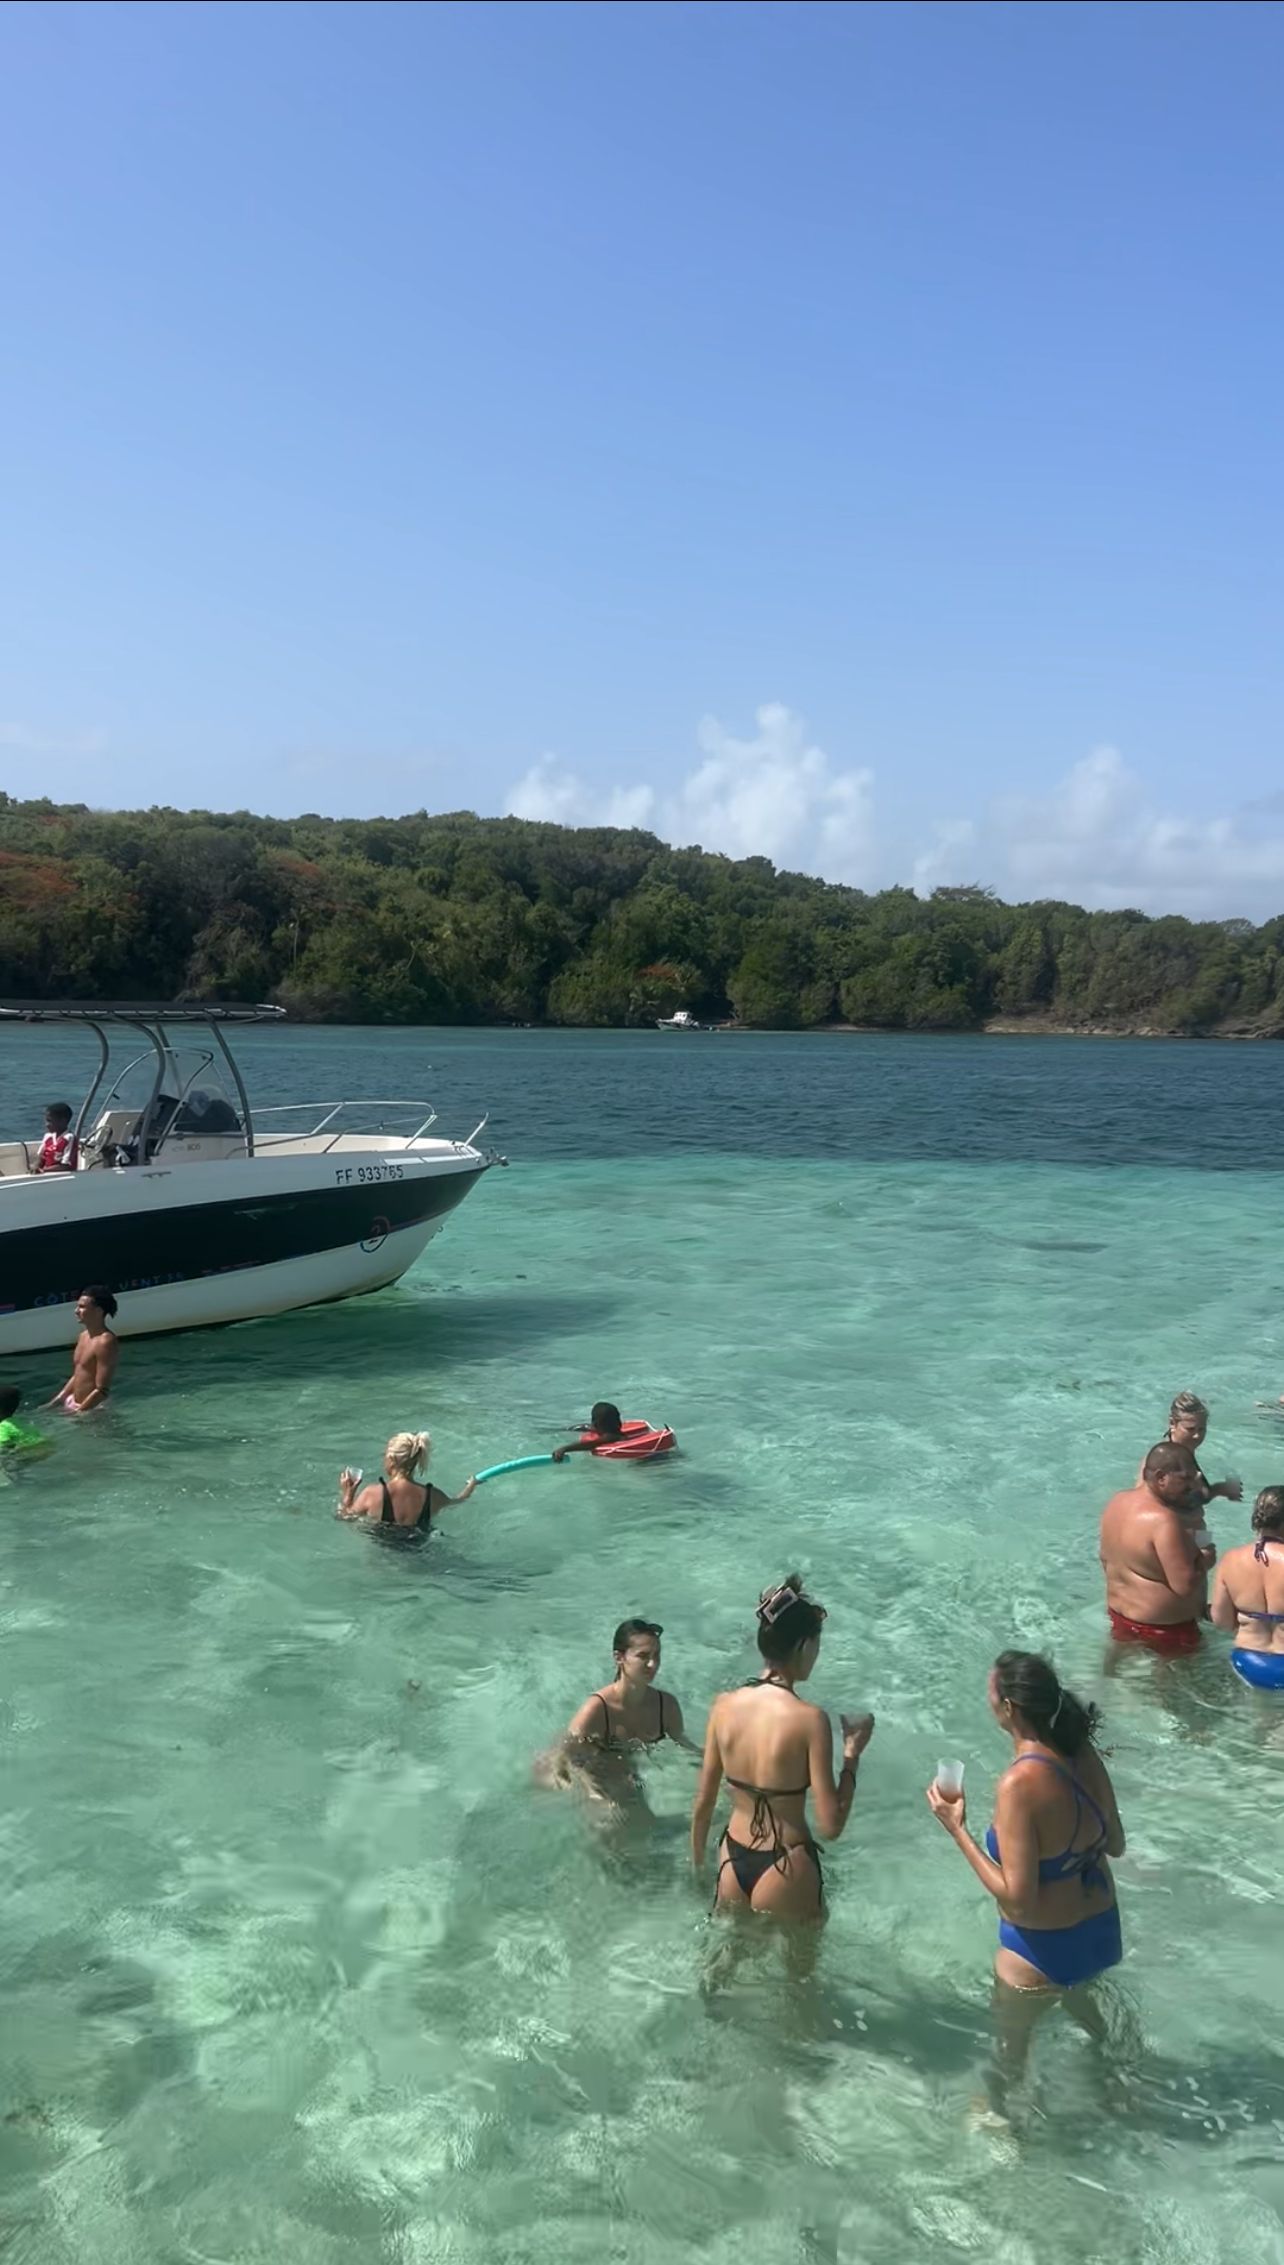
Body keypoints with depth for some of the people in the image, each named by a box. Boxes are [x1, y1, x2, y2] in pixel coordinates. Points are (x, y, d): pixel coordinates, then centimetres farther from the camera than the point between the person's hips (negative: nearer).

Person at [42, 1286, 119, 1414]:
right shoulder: (83, 1336, 9)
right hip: (73, 1404, 10)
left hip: (92, 1409, -10)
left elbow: (102, 1391, -24)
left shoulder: (106, 1342, -21)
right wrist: (55, 1402, 13)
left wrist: (78, 1412, -22)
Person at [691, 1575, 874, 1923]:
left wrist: (698, 1867, 17)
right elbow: (830, 1826, -17)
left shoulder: (725, 1705, -6)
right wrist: (852, 1755, -6)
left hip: (732, 1863, 5)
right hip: (784, 1873, -5)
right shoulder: (809, 1719, -21)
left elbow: (702, 1805, 2)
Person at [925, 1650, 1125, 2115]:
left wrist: (957, 1830, -22)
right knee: (1081, 2005, 39)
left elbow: (1017, 1899, -28)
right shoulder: (1083, 1754, -11)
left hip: (1043, 1953, -7)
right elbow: (1115, 1845, 4)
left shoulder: (1020, 1783, -32)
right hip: (1102, 1935, 7)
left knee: (1010, 2050, 24)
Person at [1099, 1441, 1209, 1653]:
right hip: (1165, 1627, -9)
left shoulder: (1118, 1501, -3)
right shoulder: (1163, 1521, -32)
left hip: (1119, 1614, 9)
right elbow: (1185, 1585, -32)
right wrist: (1204, 1561, -13)